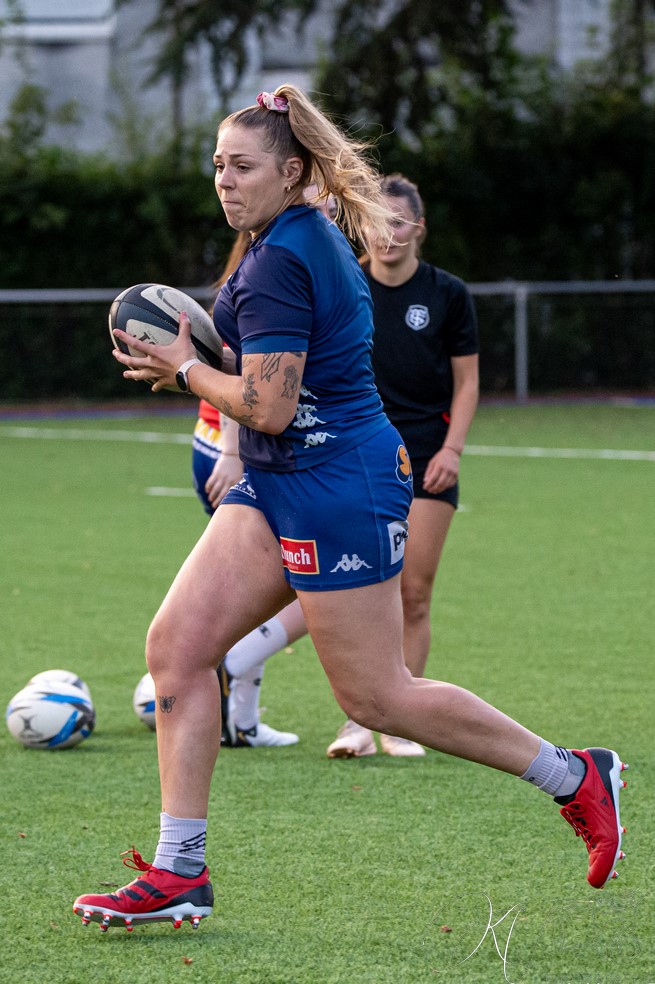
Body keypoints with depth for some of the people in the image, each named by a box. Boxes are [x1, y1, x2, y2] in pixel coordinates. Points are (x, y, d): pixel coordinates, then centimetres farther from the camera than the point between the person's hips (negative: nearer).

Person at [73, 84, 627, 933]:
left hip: (333, 485, -10)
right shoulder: (319, 236, 12)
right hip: (278, 486, 10)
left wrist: (185, 368, -9)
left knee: (377, 698, -3)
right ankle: (179, 873, 1)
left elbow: (269, 407, -24)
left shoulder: (278, 263, -19)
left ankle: (576, 776, 11)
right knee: (176, 644, 1)